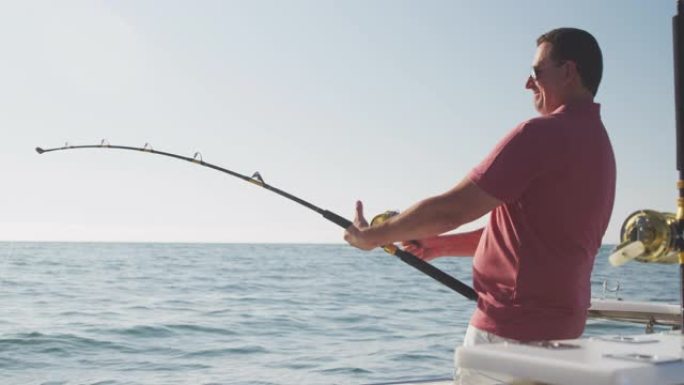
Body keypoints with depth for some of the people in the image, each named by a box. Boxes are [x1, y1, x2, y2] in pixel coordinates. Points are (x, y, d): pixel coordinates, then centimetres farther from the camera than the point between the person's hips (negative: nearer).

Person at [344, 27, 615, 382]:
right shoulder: (597, 141, 15)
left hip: (514, 330, -10)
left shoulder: (544, 133, -17)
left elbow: (451, 209, -18)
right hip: (560, 328, 10)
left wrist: (372, 237, -5)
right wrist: (444, 245, 15)